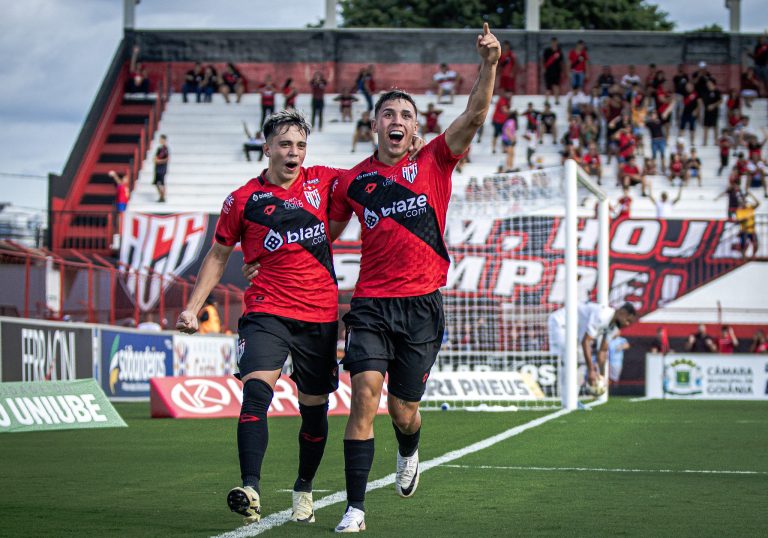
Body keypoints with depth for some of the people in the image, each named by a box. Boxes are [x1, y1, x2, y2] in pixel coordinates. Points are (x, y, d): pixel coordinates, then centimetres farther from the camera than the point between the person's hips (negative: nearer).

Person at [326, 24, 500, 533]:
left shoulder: (434, 162, 3)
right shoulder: (353, 181, 6)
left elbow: (475, 115, -11)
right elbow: (324, 237, 22)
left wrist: (489, 65, -24)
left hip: (422, 305, 0)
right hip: (371, 304, 0)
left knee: (404, 413, 7)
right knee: (365, 396, -17)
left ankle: (409, 453, 46)